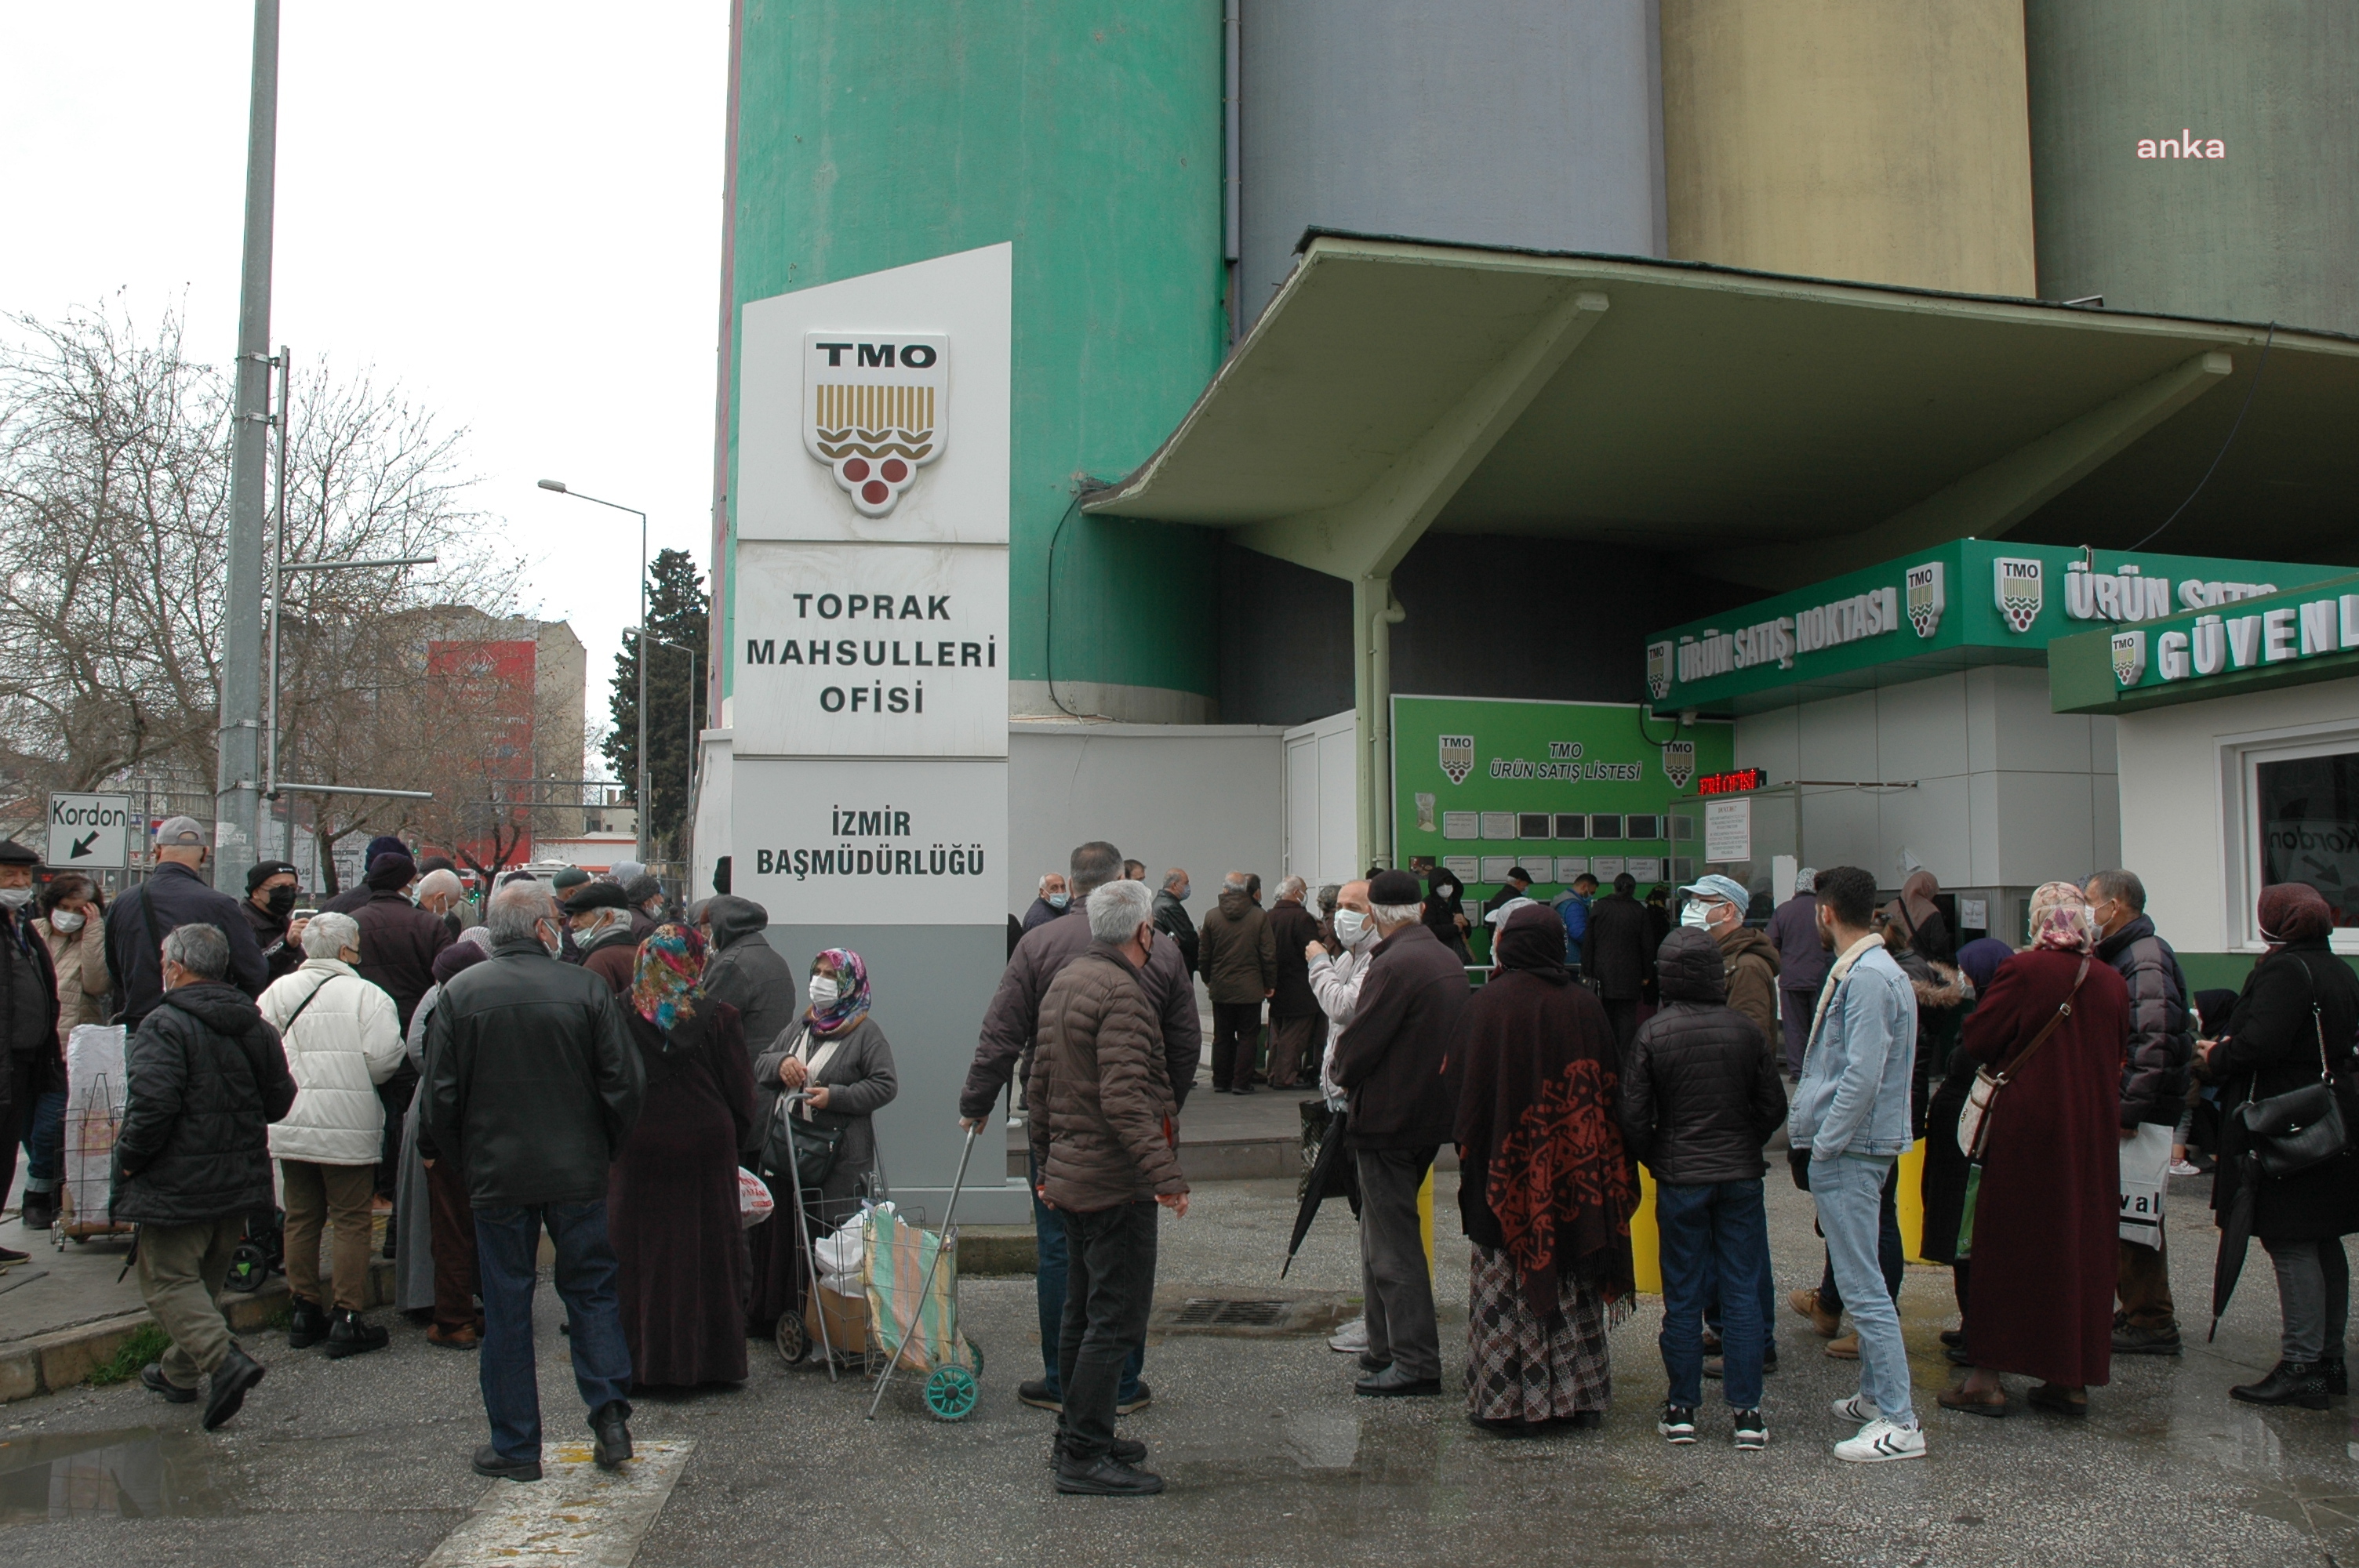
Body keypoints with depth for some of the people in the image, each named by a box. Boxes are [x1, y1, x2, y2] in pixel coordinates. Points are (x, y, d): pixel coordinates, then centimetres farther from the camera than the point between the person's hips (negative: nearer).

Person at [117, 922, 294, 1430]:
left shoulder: (163, 1026, -16)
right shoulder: (255, 1024, 7)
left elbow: (152, 1106, -25)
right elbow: (279, 1100, 11)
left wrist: (128, 1156, -10)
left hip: (179, 1183, -7)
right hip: (240, 1179, 7)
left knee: (167, 1280, 0)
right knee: (204, 1279, 20)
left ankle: (226, 1360, -17)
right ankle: (179, 1372, 32)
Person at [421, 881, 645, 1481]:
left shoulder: (459, 993, -5)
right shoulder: (587, 989, -7)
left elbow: (440, 1095, -3)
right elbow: (626, 1084, -6)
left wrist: (462, 1159, 13)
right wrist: (604, 1150, 10)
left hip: (497, 1176, 0)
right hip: (578, 1171, 0)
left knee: (506, 1307, 9)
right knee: (591, 1291, 14)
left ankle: (515, 1447, 15)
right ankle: (611, 1414, 6)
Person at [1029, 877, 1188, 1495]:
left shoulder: (1064, 981, 13)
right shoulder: (1121, 992, -18)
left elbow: (1040, 1085, 19)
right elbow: (1125, 1099, -27)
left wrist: (1046, 1164, 25)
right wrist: (1167, 1175, -28)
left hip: (1071, 1178, 10)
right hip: (1116, 1186, -10)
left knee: (1083, 1311, 18)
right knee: (1117, 1321, -5)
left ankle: (1077, 1435, 28)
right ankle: (1084, 1455, -1)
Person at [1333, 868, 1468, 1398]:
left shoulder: (1394, 964, -20)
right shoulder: (1448, 959, 10)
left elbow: (1358, 1041, -19)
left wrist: (1343, 1076, 4)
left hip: (1388, 1117, -9)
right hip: (1433, 1113, 9)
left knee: (1393, 1240, -1)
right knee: (1381, 1230, 19)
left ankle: (1415, 1362, 4)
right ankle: (1386, 1348, 27)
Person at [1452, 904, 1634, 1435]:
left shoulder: (1485, 1007, -11)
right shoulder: (1585, 1007, -1)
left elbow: (1461, 1087, -9)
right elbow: (1609, 1090, 4)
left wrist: (1467, 1146, 5)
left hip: (1507, 1170, -4)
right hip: (1574, 1176, 4)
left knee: (1506, 1288, 4)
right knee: (1573, 1285, 14)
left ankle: (1509, 1403, 8)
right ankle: (1579, 1394, 21)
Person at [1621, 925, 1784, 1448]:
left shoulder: (1652, 1034, -10)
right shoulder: (1749, 1028, -4)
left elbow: (1634, 1117, -9)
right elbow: (1773, 1106, 2)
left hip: (1680, 1182, -1)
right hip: (1741, 1177, 1)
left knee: (1682, 1296, 7)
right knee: (1743, 1292, 7)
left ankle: (1682, 1410, 13)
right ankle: (1746, 1411, 9)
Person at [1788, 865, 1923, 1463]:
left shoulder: (1868, 977, -19)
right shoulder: (1862, 970, 13)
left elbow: (1862, 1076, -24)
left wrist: (1824, 1144, -18)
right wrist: (1812, 1121, 15)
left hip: (1849, 1150, -11)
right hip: (1849, 1148, 11)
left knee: (1862, 1286, -6)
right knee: (1859, 1278, 19)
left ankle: (1899, 1422, -2)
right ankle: (1875, 1393, 30)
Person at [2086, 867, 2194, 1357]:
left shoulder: (2146, 958, -15)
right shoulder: (2120, 955, 17)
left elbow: (2156, 1041, -24)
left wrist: (2130, 1109, -25)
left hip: (2143, 1112, -10)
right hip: (2125, 1106, 10)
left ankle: (2152, 1323, 1)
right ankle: (2136, 1310, 24)